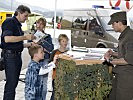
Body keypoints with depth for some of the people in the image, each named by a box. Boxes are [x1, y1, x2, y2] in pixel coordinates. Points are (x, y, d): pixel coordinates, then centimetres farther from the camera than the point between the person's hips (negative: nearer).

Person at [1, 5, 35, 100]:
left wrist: (30, 44, 13)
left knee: (14, 82, 12)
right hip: (10, 55, -9)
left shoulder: (18, 25, 19)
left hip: (17, 56, 9)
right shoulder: (9, 22, -8)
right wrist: (25, 37, -21)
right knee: (11, 83, -8)